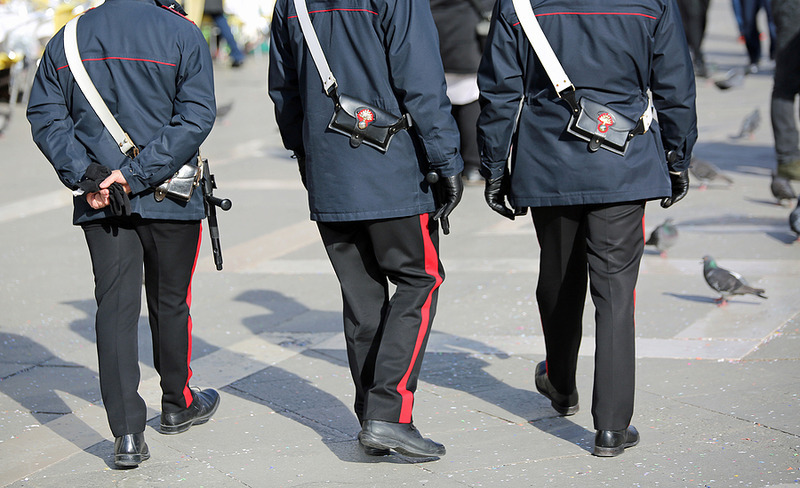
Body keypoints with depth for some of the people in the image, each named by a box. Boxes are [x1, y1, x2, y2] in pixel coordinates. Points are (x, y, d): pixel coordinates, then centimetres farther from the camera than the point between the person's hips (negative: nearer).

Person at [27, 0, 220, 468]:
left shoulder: (67, 40, 6)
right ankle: (177, 404, 34)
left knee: (116, 306, 0)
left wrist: (86, 176, -7)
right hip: (171, 200, -2)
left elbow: (46, 117, 1)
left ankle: (128, 432, -9)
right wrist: (136, 175, -15)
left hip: (100, 203, 2)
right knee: (170, 302, 15)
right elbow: (196, 117, -14)